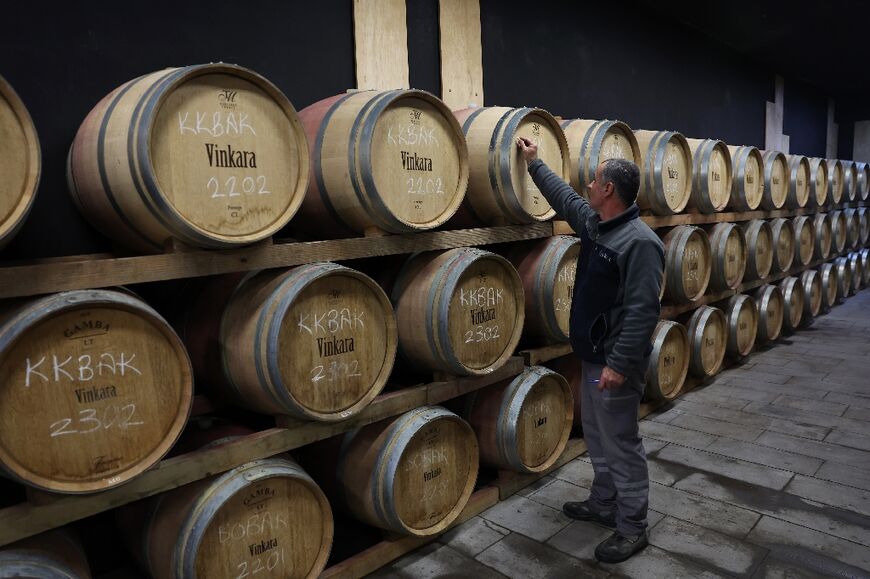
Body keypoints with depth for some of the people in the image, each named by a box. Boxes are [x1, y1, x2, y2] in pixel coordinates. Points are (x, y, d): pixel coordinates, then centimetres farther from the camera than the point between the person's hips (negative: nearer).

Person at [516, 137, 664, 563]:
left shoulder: (640, 241, -22)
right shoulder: (593, 223, 6)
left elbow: (642, 311, -25)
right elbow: (564, 197, 25)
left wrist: (619, 364, -27)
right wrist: (534, 163, 31)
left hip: (615, 362, -10)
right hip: (592, 355, 10)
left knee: (620, 444, 2)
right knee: (596, 436, 20)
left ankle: (632, 528, 18)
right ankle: (603, 504, 37)